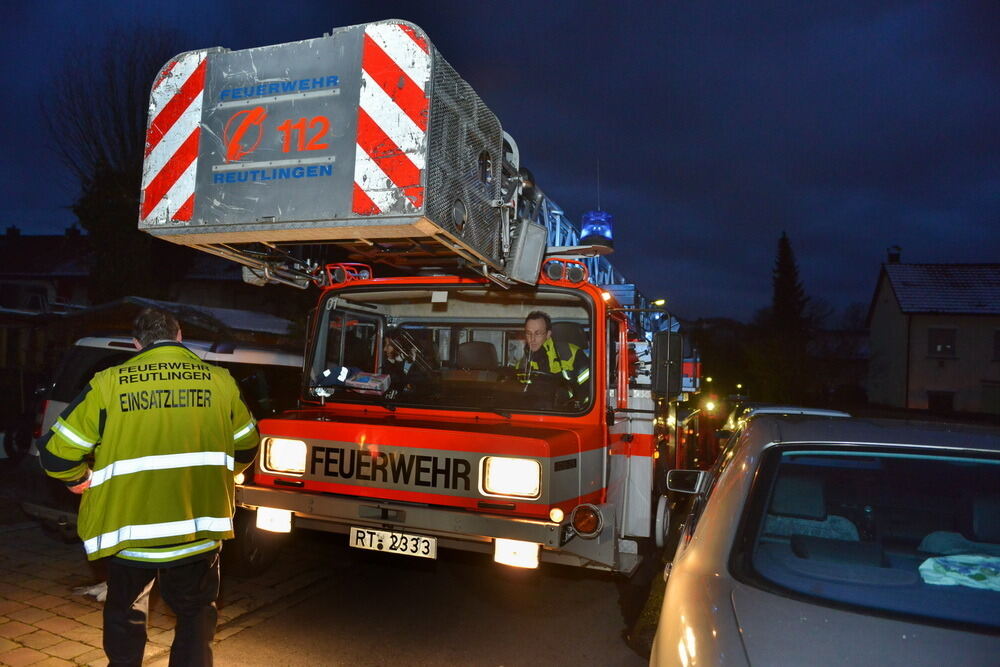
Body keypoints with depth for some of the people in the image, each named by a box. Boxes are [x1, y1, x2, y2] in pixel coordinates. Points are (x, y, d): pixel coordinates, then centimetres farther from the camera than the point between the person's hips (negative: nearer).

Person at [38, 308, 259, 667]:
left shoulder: (108, 384, -6)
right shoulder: (220, 380, -1)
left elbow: (57, 452, -4)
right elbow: (246, 446, 10)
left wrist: (81, 479, 17)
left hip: (128, 530, 0)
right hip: (199, 528, 1)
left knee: (125, 617, 24)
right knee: (196, 615, 20)